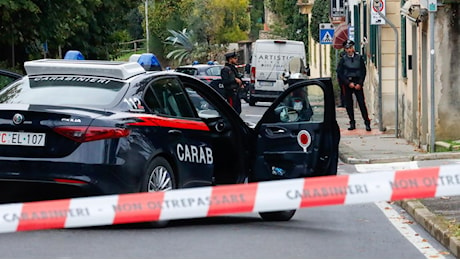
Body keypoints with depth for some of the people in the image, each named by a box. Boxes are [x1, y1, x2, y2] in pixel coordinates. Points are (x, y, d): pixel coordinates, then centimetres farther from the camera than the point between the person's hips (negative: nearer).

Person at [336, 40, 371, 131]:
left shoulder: (359, 58, 4)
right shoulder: (343, 59, 3)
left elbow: (363, 71, 5)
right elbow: (339, 74, 1)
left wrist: (359, 84, -5)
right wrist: (348, 83, -8)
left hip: (357, 83, -1)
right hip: (347, 84, 1)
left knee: (362, 103, -7)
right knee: (348, 104, 2)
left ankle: (367, 123, -6)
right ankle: (352, 123, 12)